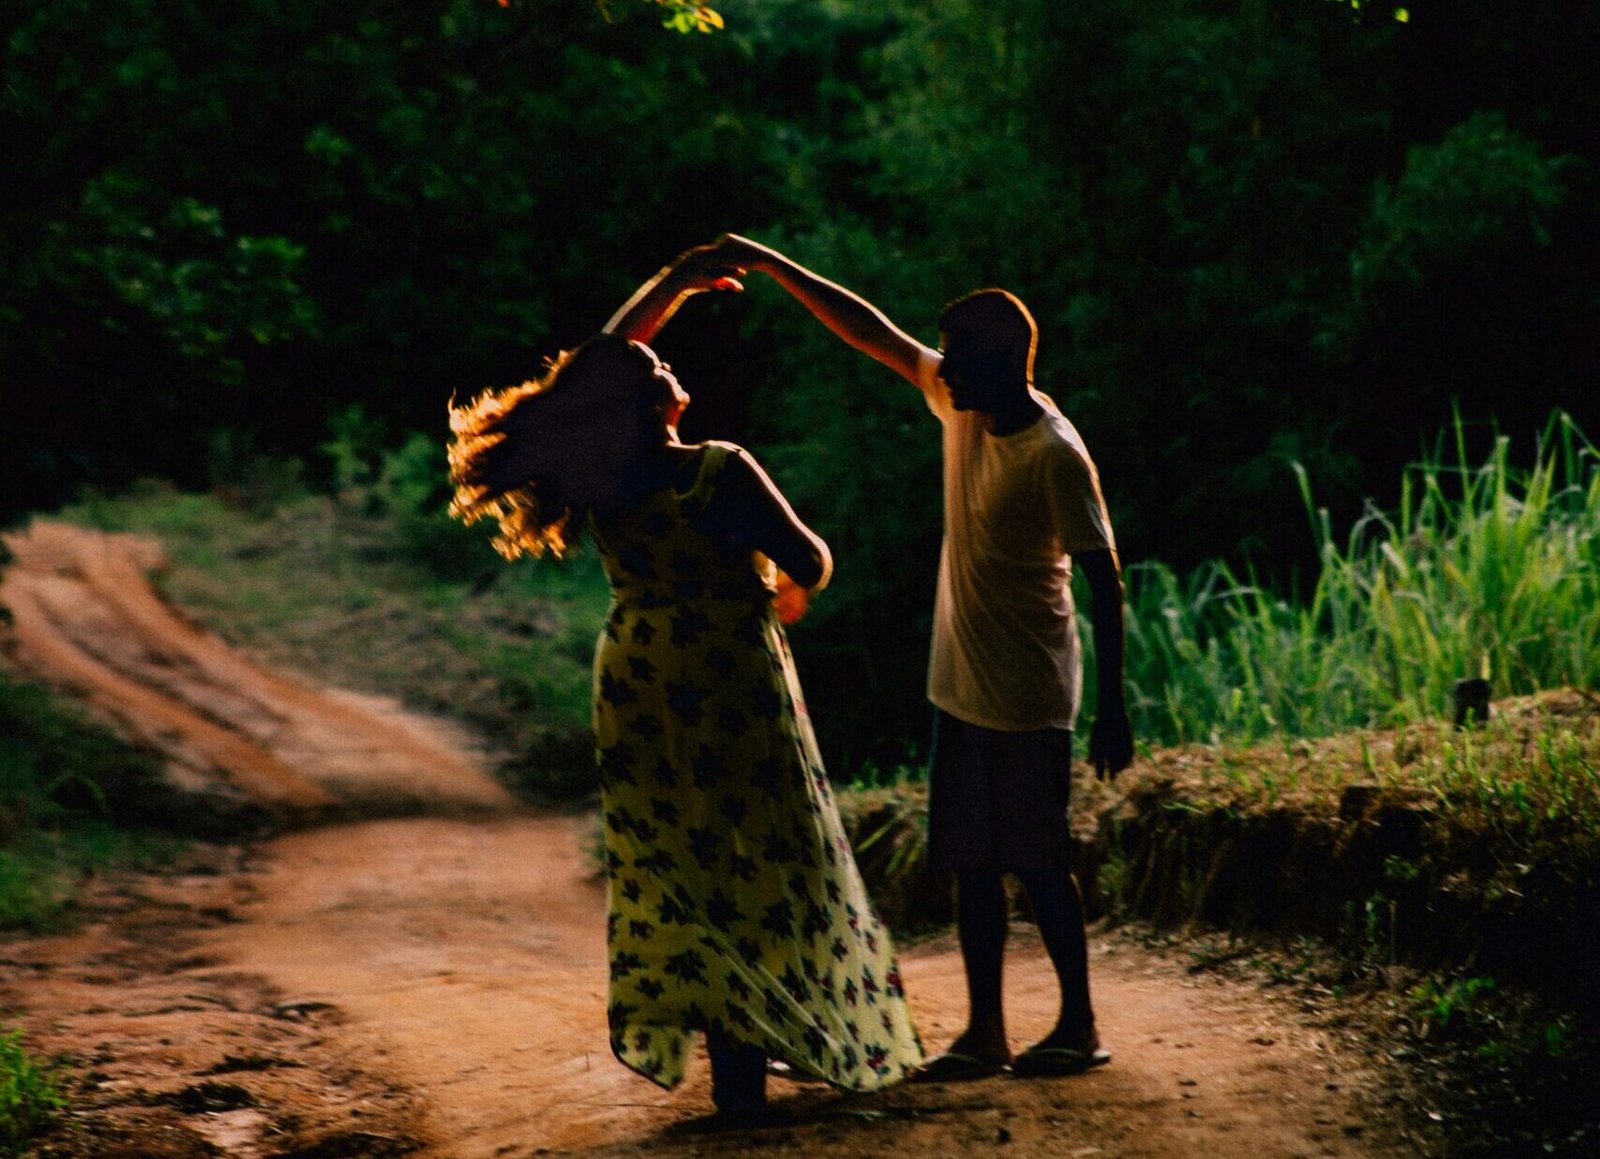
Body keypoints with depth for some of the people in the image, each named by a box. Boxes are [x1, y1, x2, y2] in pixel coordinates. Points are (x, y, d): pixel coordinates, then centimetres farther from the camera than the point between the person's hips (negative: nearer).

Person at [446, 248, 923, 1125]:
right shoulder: (717, 473, -21)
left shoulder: (592, 477, -3)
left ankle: (726, 1043, 22)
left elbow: (605, 351, 15)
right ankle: (742, 1064, 2)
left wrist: (676, 282, 23)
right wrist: (790, 579, 12)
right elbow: (811, 564, -12)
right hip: (732, 682, -6)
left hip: (637, 686, 6)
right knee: (757, 866, 3)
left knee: (672, 867, 14)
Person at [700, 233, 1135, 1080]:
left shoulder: (1055, 456, -20)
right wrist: (769, 264, 6)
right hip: (961, 685, 8)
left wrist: (1111, 709, -21)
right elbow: (871, 333, 8)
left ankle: (1079, 1027, 10)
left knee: (1036, 861, -2)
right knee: (971, 860, 10)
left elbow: (1105, 582, -19)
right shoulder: (962, 407, 1)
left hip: (1027, 698, -8)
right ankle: (984, 1033, 16)